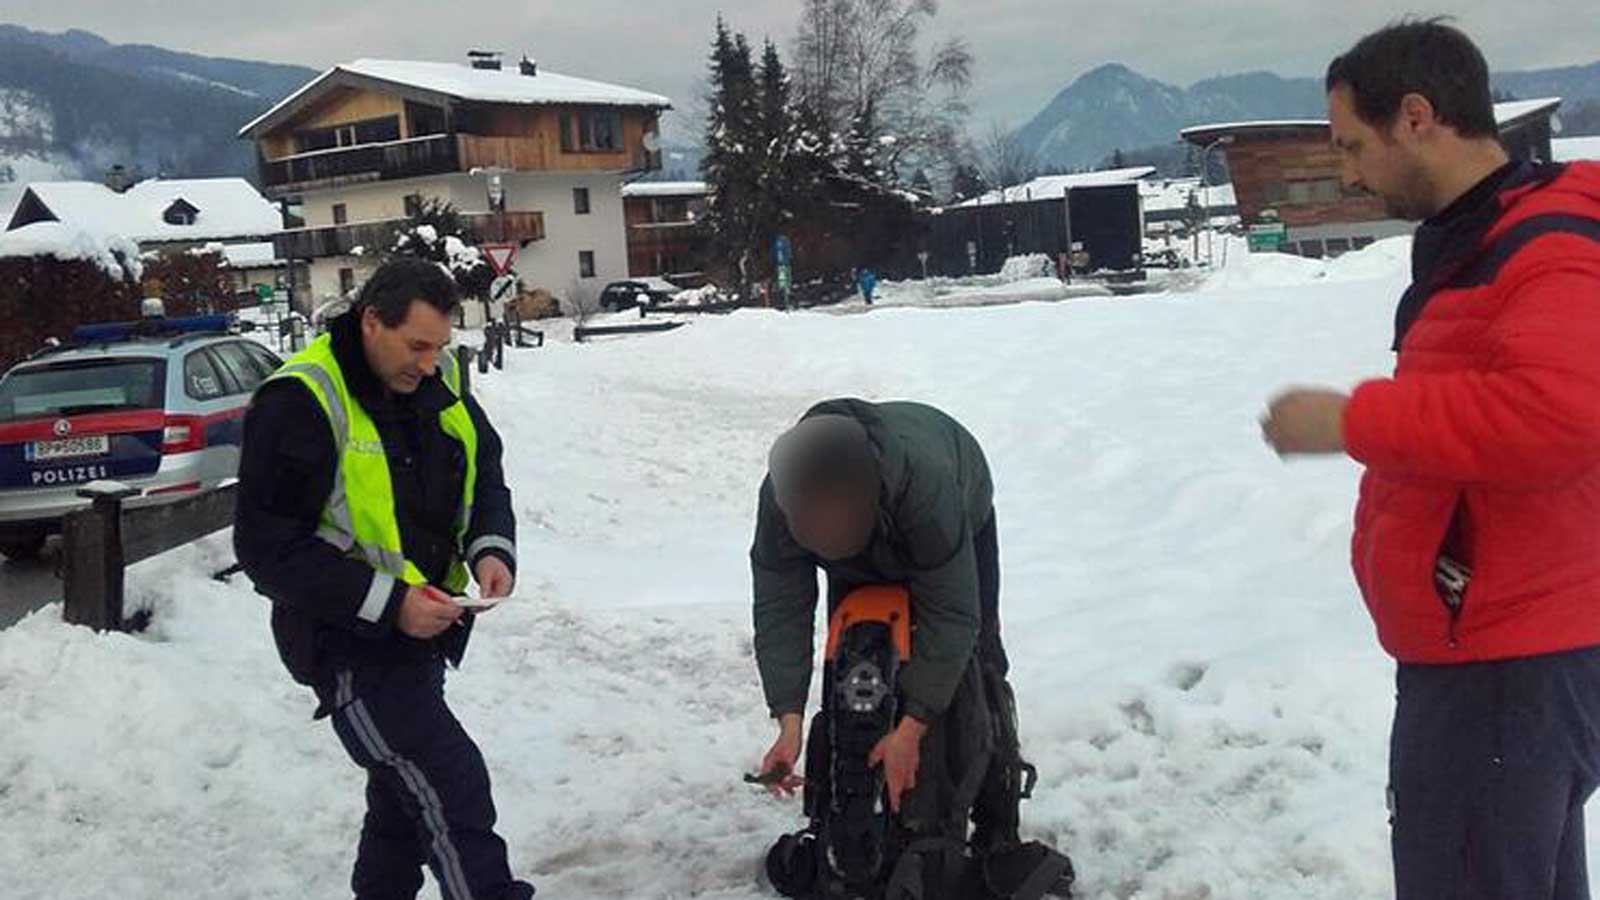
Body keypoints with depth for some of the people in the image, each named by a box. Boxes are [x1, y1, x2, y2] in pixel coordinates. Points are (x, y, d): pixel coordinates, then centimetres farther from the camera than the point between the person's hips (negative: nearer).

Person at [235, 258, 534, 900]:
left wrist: (490, 547, -8)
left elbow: (484, 472, 14)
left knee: (406, 788, 19)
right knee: (453, 786, -14)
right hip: (348, 643, -8)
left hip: (419, 629, 8)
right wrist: (386, 603, -25)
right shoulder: (300, 402, -20)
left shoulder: (435, 381, 1)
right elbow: (268, 546, -20)